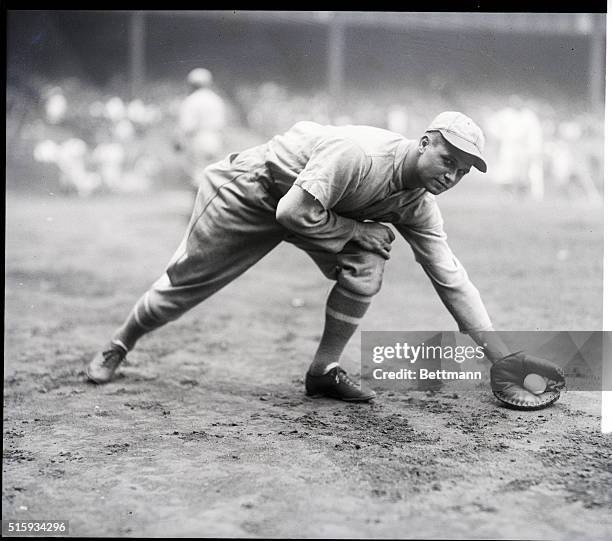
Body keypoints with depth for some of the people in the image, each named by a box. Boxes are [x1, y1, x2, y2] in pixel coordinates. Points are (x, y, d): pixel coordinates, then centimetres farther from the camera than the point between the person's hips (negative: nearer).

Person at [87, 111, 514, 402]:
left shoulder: (419, 204, -13)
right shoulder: (359, 154, -36)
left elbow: (451, 278, -10)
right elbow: (293, 212, -35)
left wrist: (502, 357, -14)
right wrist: (359, 230, -27)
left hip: (316, 204, 6)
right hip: (249, 192, -5)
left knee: (368, 261, -20)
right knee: (186, 281, 4)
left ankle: (325, 370, -7)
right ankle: (119, 346, 31)